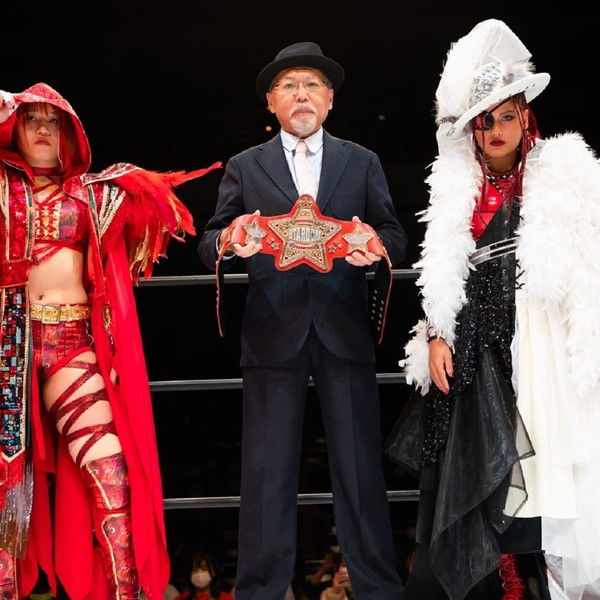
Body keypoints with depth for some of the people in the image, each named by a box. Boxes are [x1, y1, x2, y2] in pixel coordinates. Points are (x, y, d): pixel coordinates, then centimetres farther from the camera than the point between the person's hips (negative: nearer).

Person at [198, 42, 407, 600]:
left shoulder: (362, 163, 13)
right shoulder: (244, 167, 11)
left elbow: (396, 237, 8)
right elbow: (209, 244, 6)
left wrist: (374, 245, -15)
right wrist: (230, 243, -18)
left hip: (344, 331, 1)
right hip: (273, 334, 0)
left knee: (360, 465, 3)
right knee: (266, 470, 1)